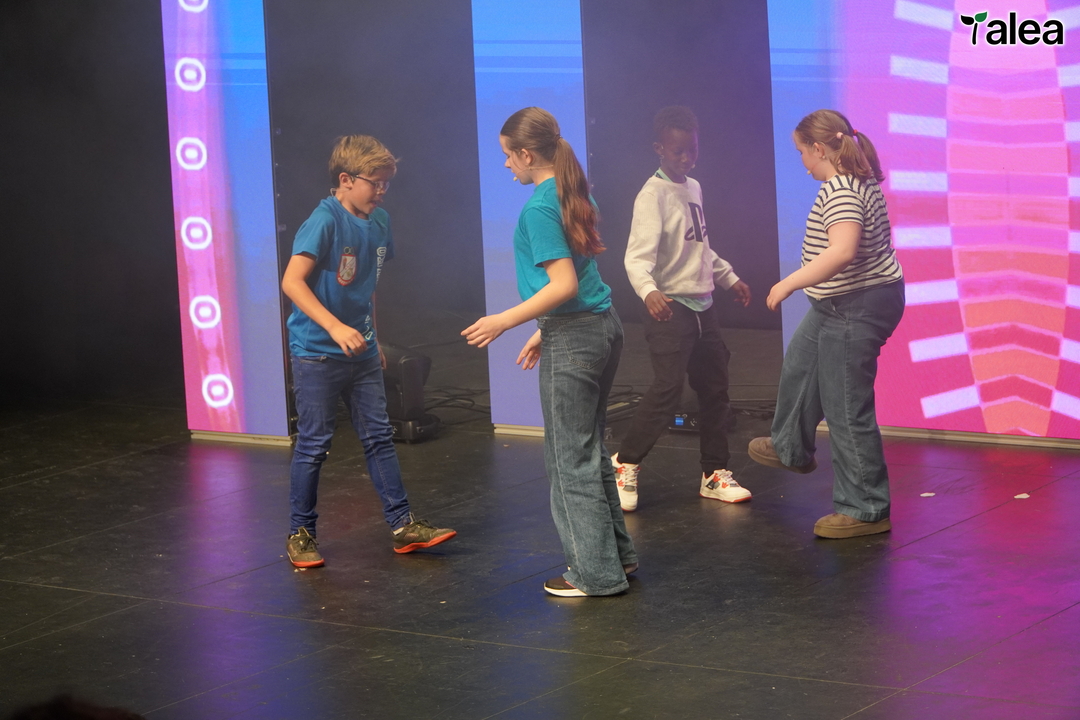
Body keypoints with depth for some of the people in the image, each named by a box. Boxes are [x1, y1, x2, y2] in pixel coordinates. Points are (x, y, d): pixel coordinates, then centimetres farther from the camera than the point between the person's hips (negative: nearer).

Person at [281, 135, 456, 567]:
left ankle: (402, 525, 13)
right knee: (314, 443, 0)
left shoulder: (379, 222, 7)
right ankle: (300, 534, 12)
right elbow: (292, 281, -24)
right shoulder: (325, 221, -17)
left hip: (361, 352, 7)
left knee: (379, 436, 8)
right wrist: (335, 327, -32)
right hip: (317, 352, -7)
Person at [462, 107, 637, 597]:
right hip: (603, 327, 9)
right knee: (589, 450, 19)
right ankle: (617, 554, 25)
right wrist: (545, 332, 22)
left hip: (573, 340, -9)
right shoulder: (572, 194, 11)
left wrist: (505, 321, -17)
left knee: (571, 459, 1)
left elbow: (564, 284, -23)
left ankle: (596, 573, 7)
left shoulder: (538, 209, -17)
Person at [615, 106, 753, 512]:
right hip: (669, 309, -8)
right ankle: (625, 466, -2)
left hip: (702, 306, 8)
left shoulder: (694, 188, 12)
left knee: (714, 389, 10)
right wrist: (649, 291, -43)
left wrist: (729, 278, 32)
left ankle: (715, 474, 21)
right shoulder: (653, 195, -14)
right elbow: (637, 257, -26)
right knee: (667, 389, -16)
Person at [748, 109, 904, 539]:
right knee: (799, 366, 29)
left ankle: (867, 511, 6)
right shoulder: (863, 181, 7)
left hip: (853, 310, -11)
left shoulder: (839, 190, -24)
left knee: (847, 408, -3)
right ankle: (791, 448, 52)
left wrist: (790, 283, -32)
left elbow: (843, 250, -38)